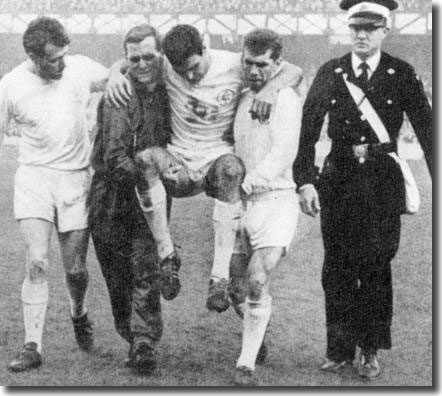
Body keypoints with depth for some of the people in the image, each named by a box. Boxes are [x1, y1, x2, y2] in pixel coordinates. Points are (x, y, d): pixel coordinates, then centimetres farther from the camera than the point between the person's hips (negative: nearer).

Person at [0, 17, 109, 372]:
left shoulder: (81, 68, -5)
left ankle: (79, 314, 37)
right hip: (34, 178, -1)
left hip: (76, 177, 1)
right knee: (37, 263, -15)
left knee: (75, 268, 4)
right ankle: (33, 346, -7)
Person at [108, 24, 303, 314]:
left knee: (231, 169, -38)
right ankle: (167, 255, -21)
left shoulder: (233, 65, -7)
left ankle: (220, 276, -38)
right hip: (179, 165, 2)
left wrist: (270, 88, -26)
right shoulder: (166, 68, -3)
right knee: (146, 158, -31)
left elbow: (294, 72, -4)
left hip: (218, 160, -2)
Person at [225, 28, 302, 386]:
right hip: (238, 202, 6)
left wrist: (247, 184, -25)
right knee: (236, 288, 8)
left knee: (257, 283, -17)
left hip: (275, 199, -6)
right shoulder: (240, 99, 14)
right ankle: (258, 338, 35)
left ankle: (247, 363, -8)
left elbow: (282, 155, -17)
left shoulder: (286, 99, -6)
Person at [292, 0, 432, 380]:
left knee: (376, 265, 1)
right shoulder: (329, 74, 4)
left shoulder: (402, 75, 1)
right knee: (337, 267, 5)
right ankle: (339, 349, 16)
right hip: (338, 179, 1)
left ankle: (371, 351, 14)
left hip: (383, 182, -1)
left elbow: (426, 128, -2)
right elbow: (307, 130, 1)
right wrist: (305, 181, -10)